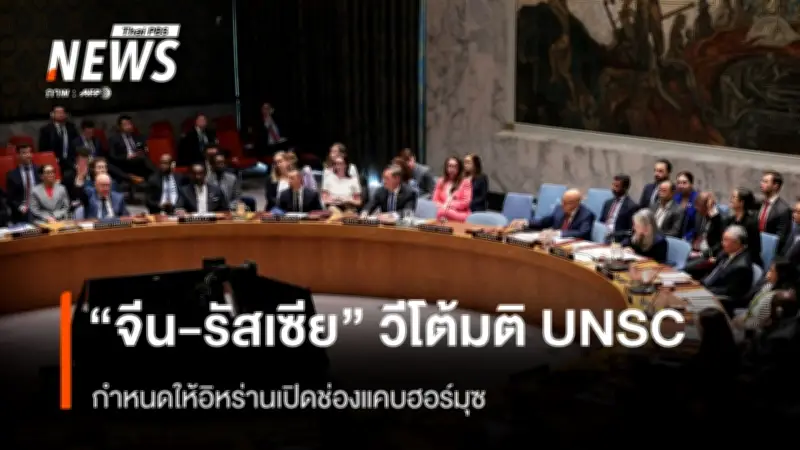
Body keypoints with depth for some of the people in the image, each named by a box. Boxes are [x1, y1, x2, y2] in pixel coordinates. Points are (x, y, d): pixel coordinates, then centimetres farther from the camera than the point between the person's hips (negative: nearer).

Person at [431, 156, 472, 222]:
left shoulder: (465, 182, 9)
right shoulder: (441, 182, 22)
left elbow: (466, 202, 1)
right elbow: (435, 200, 16)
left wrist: (449, 205, -8)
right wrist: (443, 206, -7)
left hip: (460, 214, -3)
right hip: (443, 210, 3)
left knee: (443, 212, -39)